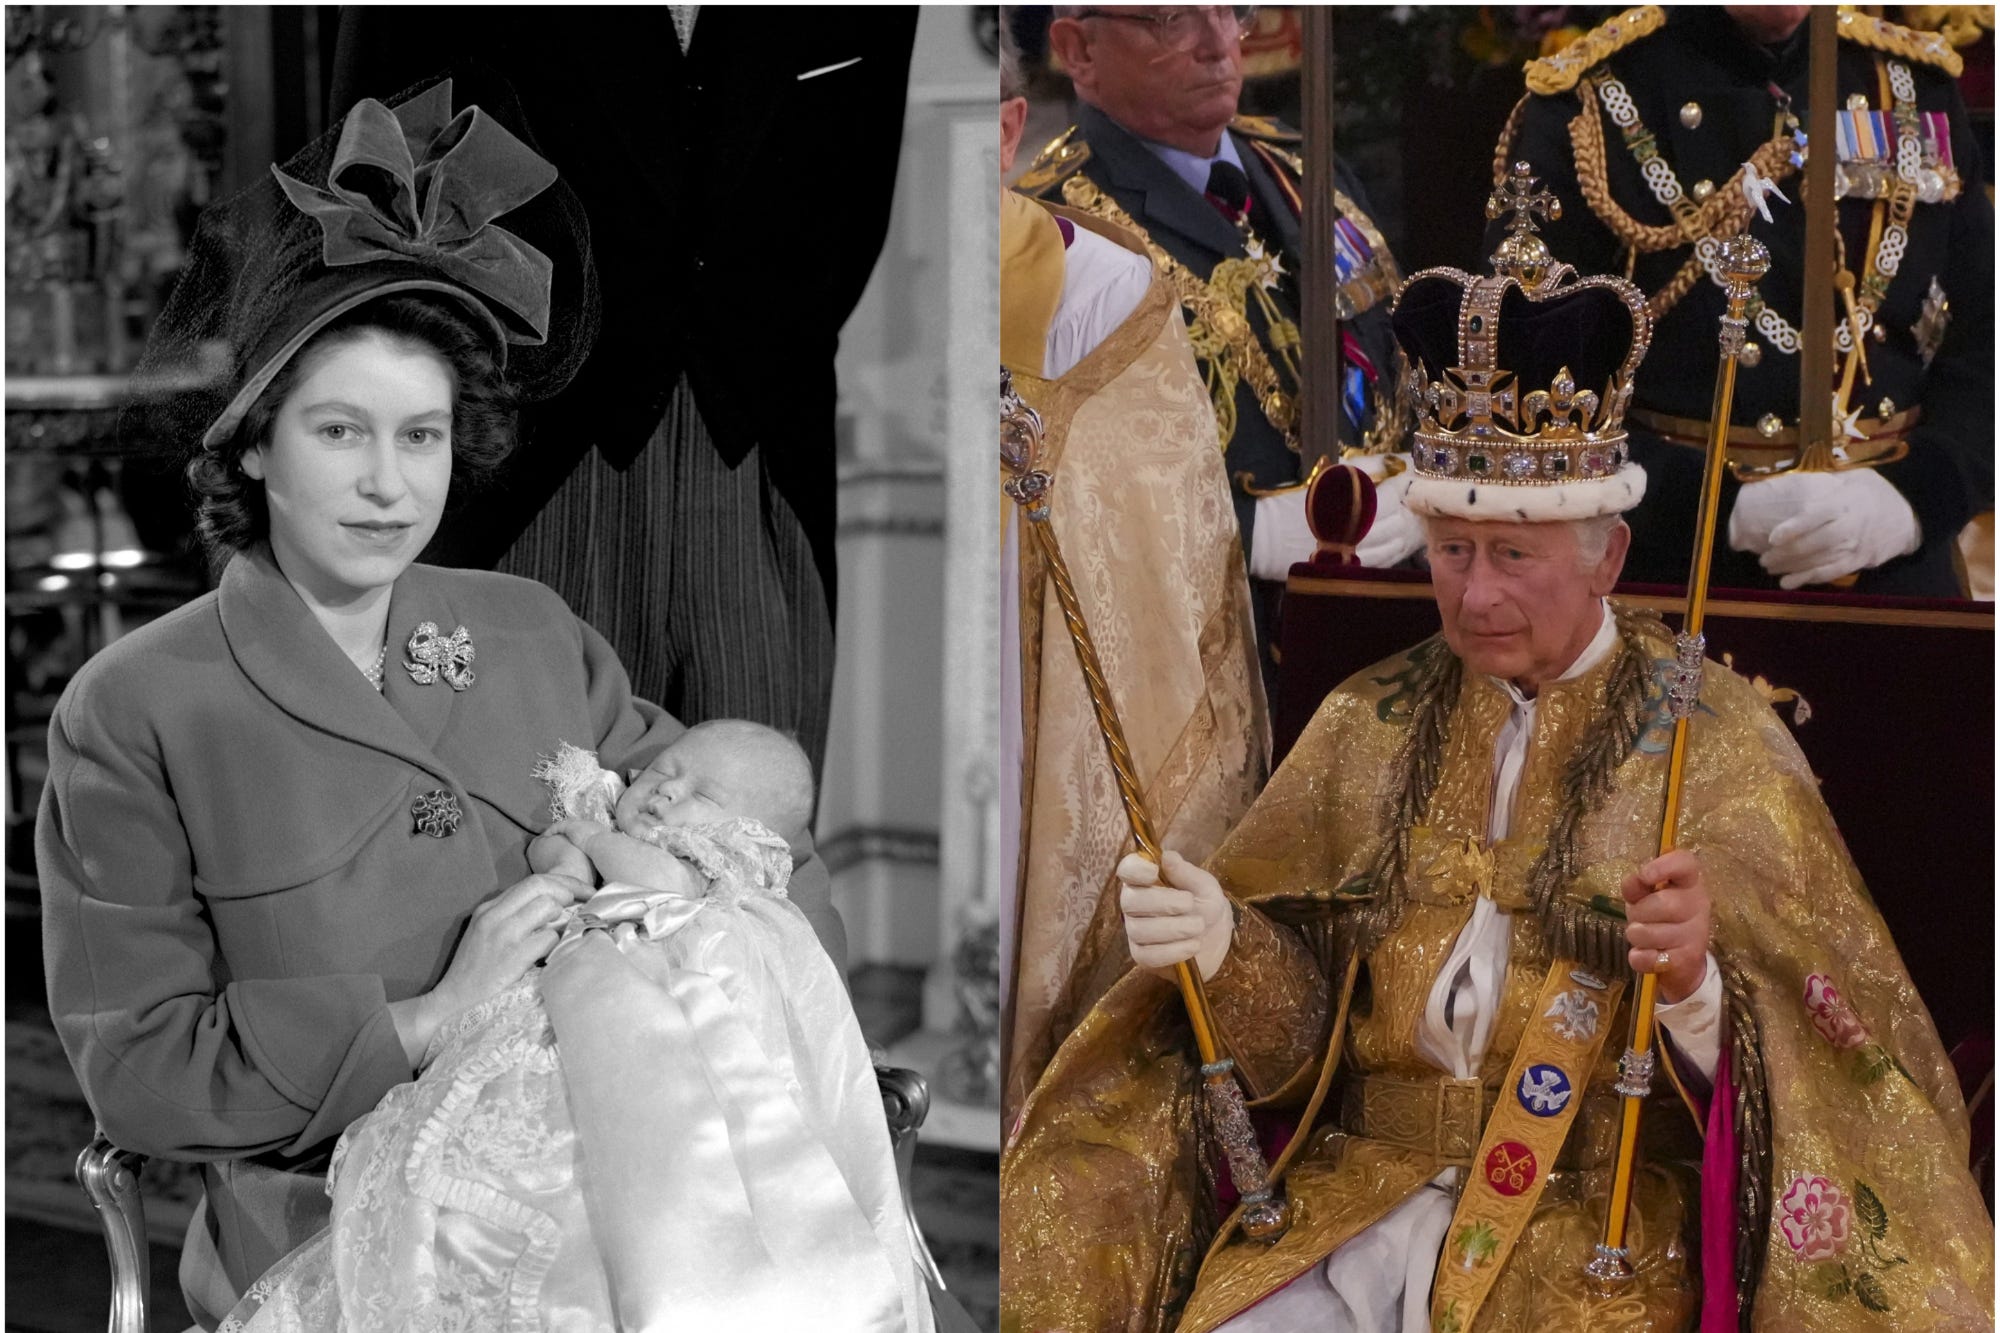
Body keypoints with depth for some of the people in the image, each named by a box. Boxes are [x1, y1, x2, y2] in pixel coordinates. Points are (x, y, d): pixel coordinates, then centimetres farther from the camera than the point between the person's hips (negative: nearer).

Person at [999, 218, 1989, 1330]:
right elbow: (1304, 1015, 4)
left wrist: (1696, 985, -28)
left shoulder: (1717, 740, -3)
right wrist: (1224, 942, -17)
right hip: (1360, 1185, 3)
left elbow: (1788, 1051, -7)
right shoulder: (1372, 725, 7)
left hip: (1601, 1209, -2)